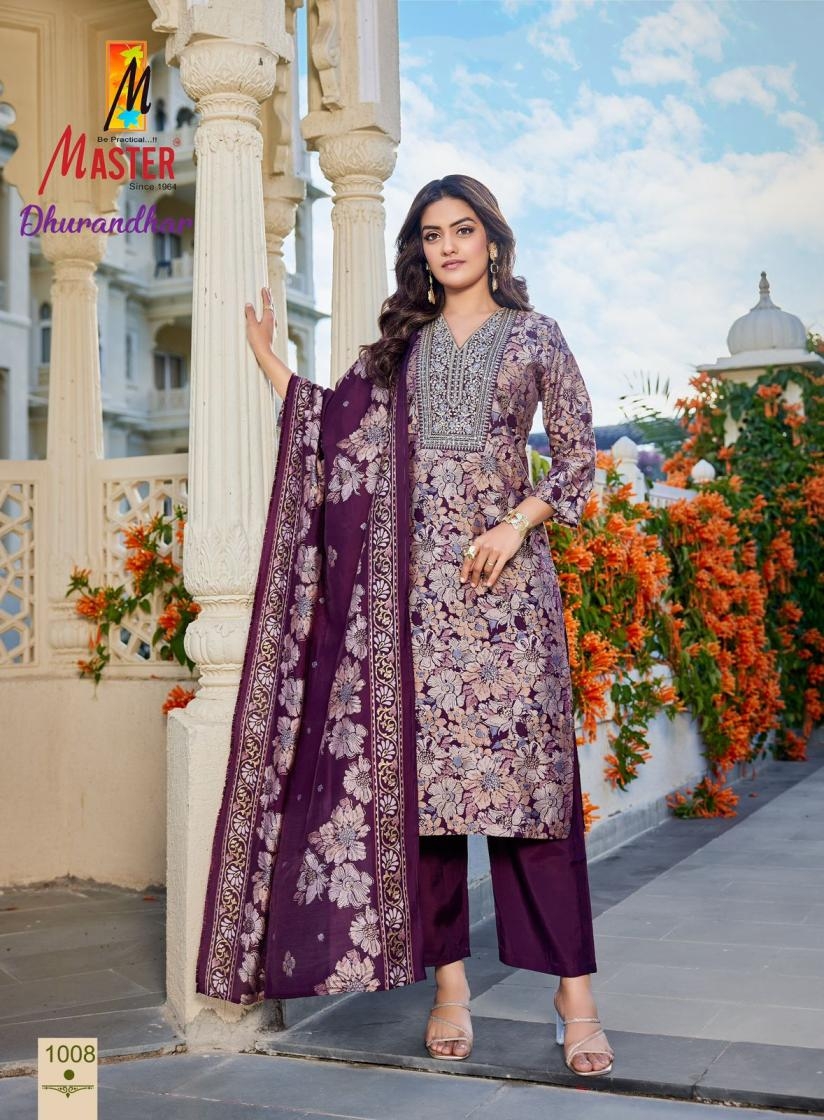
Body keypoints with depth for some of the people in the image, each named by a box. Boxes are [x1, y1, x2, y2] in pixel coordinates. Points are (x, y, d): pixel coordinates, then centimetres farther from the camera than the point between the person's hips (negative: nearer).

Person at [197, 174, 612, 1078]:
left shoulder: (535, 336, 9)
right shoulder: (401, 343, 17)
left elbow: (578, 456, 5)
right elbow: (334, 425, 14)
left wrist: (518, 521, -9)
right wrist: (267, 357, 9)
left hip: (503, 571, -3)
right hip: (416, 577, 3)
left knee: (527, 768, -7)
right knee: (420, 769, 0)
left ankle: (574, 993, -2)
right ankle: (448, 980, 9)